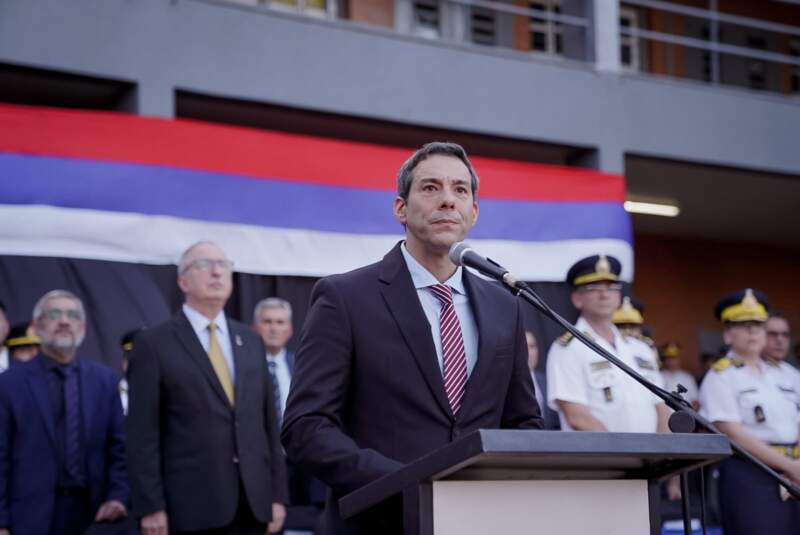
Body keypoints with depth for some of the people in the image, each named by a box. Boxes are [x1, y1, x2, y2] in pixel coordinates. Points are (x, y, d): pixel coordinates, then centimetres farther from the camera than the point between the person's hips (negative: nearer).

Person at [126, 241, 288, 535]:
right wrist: (150, 506, -11)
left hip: (253, 501, 5)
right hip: (190, 505, -5)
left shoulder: (251, 341, 15)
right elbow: (143, 432, -5)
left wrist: (277, 494, 9)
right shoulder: (154, 343, 0)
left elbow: (268, 422, 15)